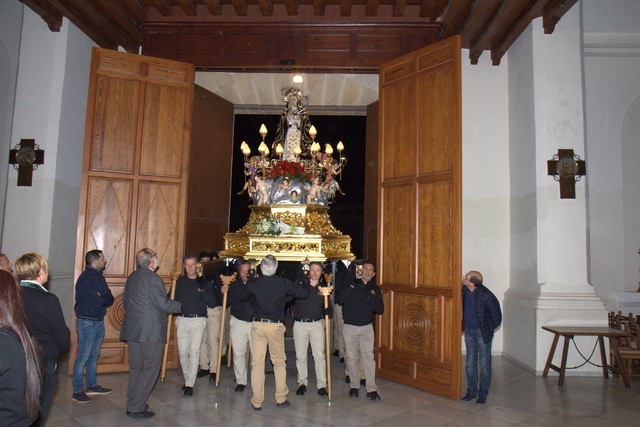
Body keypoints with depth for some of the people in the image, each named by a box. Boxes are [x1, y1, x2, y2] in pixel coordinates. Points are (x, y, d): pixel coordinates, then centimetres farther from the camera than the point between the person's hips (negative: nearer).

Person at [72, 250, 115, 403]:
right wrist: (104, 299, -4)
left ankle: (92, 386, 26)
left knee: (94, 356, 16)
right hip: (87, 322, -8)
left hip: (99, 321, 8)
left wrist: (101, 299, -12)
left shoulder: (99, 276, 11)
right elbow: (98, 301, -23)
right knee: (83, 357, -2)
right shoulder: (86, 278, -16)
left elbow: (110, 299, 6)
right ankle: (77, 392, 6)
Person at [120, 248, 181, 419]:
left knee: (136, 368, 18)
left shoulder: (132, 277, 9)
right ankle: (137, 407, 5)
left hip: (132, 329, 9)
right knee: (150, 369, 1)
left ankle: (132, 403, 25)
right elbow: (164, 305, -17)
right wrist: (180, 305, 1)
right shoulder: (153, 279, -18)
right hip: (150, 331, -9)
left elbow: (126, 300, 17)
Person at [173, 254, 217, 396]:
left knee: (194, 352, -7)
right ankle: (187, 379, 26)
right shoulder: (179, 282, 6)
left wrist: (202, 291, -14)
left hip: (198, 320, -2)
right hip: (182, 320, 2)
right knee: (183, 352, 6)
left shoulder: (205, 282, 3)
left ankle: (190, 384, -2)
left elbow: (213, 303, -3)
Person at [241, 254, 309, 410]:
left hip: (257, 325, 1)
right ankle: (281, 399, 20)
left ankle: (257, 402, 13)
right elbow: (304, 293, -1)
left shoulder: (252, 284, -5)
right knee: (279, 363, 14)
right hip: (276, 326, 0)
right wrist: (309, 286, 21)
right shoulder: (284, 283, -8)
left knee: (257, 363, 8)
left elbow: (243, 298, 14)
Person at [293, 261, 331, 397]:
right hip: (300, 324, 0)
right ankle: (302, 383, 21)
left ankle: (322, 385, 8)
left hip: (317, 324, 0)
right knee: (300, 355, 7)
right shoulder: (301, 283, 1)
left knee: (320, 355, -2)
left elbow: (327, 309, 10)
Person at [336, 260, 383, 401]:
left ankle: (371, 389, -1)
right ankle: (354, 386, 20)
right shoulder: (349, 283, 3)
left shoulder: (375, 289, 7)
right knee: (351, 357, 5)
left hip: (367, 327, 1)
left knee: (369, 357, -6)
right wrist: (352, 287, -17)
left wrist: (372, 300, -14)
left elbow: (380, 310, 4)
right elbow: (339, 299, -11)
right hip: (349, 327, 0)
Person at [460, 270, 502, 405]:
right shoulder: (464, 290, -8)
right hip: (469, 331, 6)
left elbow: (495, 312, -12)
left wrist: (492, 327, -2)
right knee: (470, 363, 12)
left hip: (483, 332, -6)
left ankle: (483, 393, 18)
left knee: (484, 363, 6)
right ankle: (472, 391, 24)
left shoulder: (485, 295, -25)